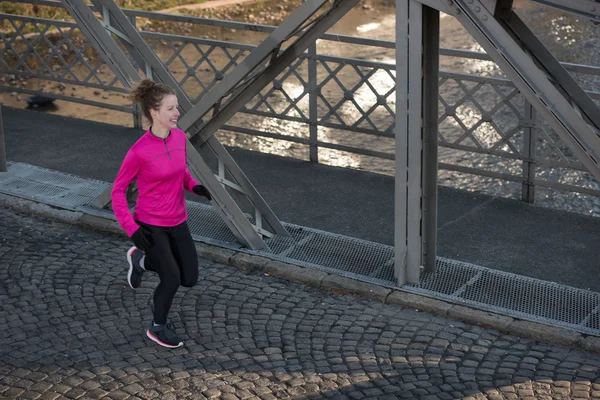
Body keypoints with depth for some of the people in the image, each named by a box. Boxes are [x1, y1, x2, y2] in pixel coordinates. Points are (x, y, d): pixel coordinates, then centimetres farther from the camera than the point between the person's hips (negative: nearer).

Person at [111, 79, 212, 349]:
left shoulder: (179, 136, -5)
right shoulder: (139, 151, -23)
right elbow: (118, 191, -12)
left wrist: (194, 186, -6)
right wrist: (131, 228, -18)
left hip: (177, 222, 6)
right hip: (150, 225, -6)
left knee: (190, 279, 10)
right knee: (172, 280, -6)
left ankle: (140, 259, 34)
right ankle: (158, 328, 21)